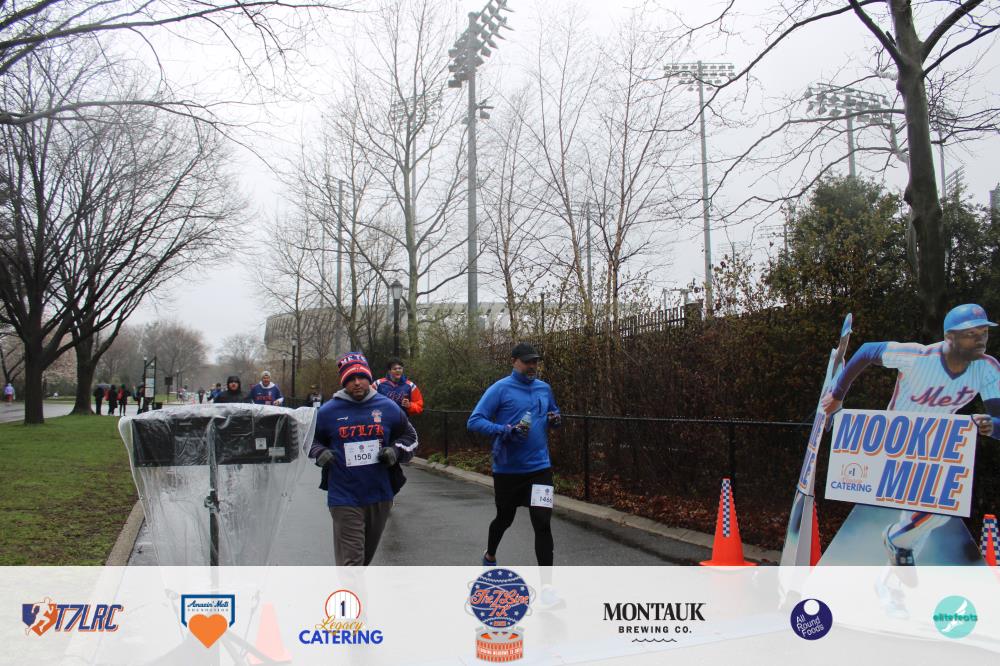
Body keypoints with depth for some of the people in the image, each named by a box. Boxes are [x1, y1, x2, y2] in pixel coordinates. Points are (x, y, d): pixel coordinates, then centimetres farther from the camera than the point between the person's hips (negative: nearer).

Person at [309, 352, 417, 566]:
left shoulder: (388, 408, 1)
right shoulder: (328, 411, -2)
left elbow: (410, 436, 14)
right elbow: (311, 439, 14)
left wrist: (396, 451, -5)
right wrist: (319, 453, -7)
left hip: (380, 496, 3)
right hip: (344, 498, -3)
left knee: (366, 554, 22)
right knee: (350, 560, -9)